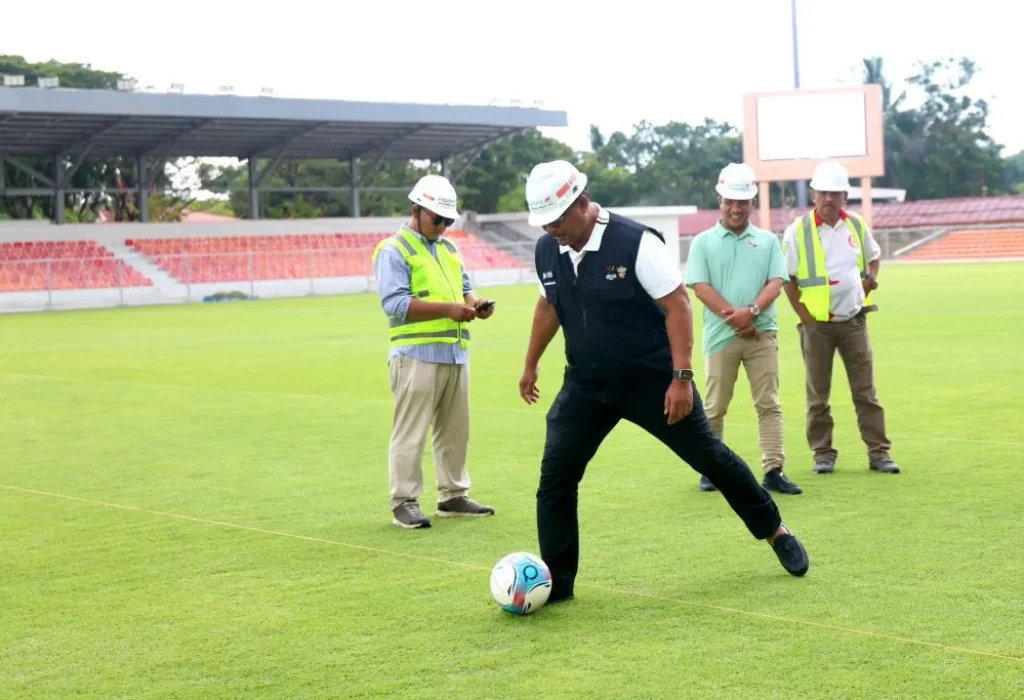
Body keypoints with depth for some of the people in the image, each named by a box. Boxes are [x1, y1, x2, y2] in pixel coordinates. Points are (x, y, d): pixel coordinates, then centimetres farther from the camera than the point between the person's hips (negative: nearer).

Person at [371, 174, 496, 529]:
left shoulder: (449, 248, 19)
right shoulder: (393, 250, -6)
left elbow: (464, 288, 24)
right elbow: (395, 303, -16)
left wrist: (475, 302, -1)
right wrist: (447, 309, -21)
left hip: (455, 353, 8)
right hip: (417, 355, -8)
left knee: (455, 430, 12)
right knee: (411, 432, -5)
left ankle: (453, 496, 22)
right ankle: (404, 503, 0)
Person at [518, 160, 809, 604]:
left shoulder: (635, 242, -21)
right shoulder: (547, 250, -3)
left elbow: (677, 305, -19)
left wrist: (682, 377, -22)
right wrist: (531, 365, 23)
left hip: (654, 381, -4)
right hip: (586, 385, 4)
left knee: (710, 457, 7)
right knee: (554, 475, -7)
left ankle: (776, 533, 29)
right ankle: (556, 583, 3)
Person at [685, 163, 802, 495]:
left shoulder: (768, 241, 12)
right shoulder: (703, 243, 6)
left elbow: (776, 283, 1)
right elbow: (701, 287, -4)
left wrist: (751, 311, -17)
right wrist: (735, 319, -13)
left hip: (762, 333, 1)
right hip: (721, 335, -1)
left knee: (769, 405, -2)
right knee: (715, 407, 3)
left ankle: (773, 470, -3)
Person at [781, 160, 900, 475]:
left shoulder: (857, 225, 5)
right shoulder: (797, 231, -6)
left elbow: (874, 255, 23)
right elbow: (788, 279, -2)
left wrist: (871, 277, 1)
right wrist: (805, 317, -7)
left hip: (853, 320, 3)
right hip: (816, 324, -3)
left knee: (866, 390, 4)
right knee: (818, 394, 5)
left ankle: (878, 452, 8)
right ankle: (823, 453, 14)